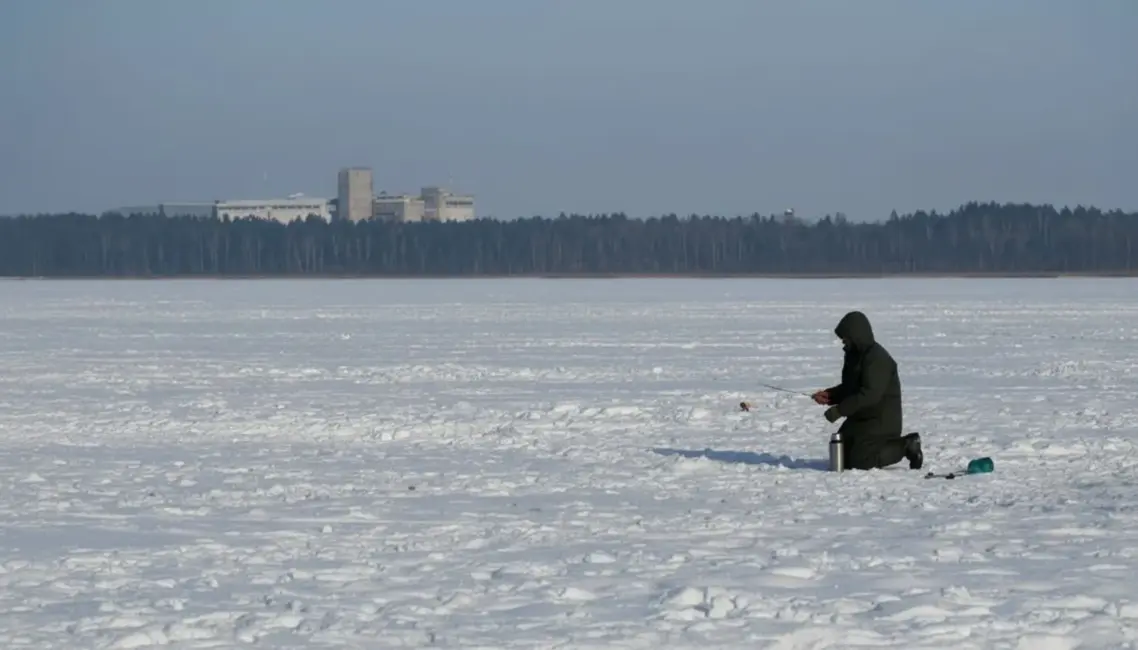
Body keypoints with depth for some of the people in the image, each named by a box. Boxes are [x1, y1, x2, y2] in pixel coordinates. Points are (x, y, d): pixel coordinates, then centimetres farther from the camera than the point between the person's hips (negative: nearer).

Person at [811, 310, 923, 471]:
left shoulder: (877, 358, -21)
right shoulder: (854, 355, 11)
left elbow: (870, 395, -29)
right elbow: (849, 388, 19)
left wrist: (839, 410, -29)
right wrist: (829, 395, -1)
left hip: (880, 420, -10)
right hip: (860, 418, 10)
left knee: (860, 462, -17)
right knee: (841, 458, 10)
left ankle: (905, 446, 1)